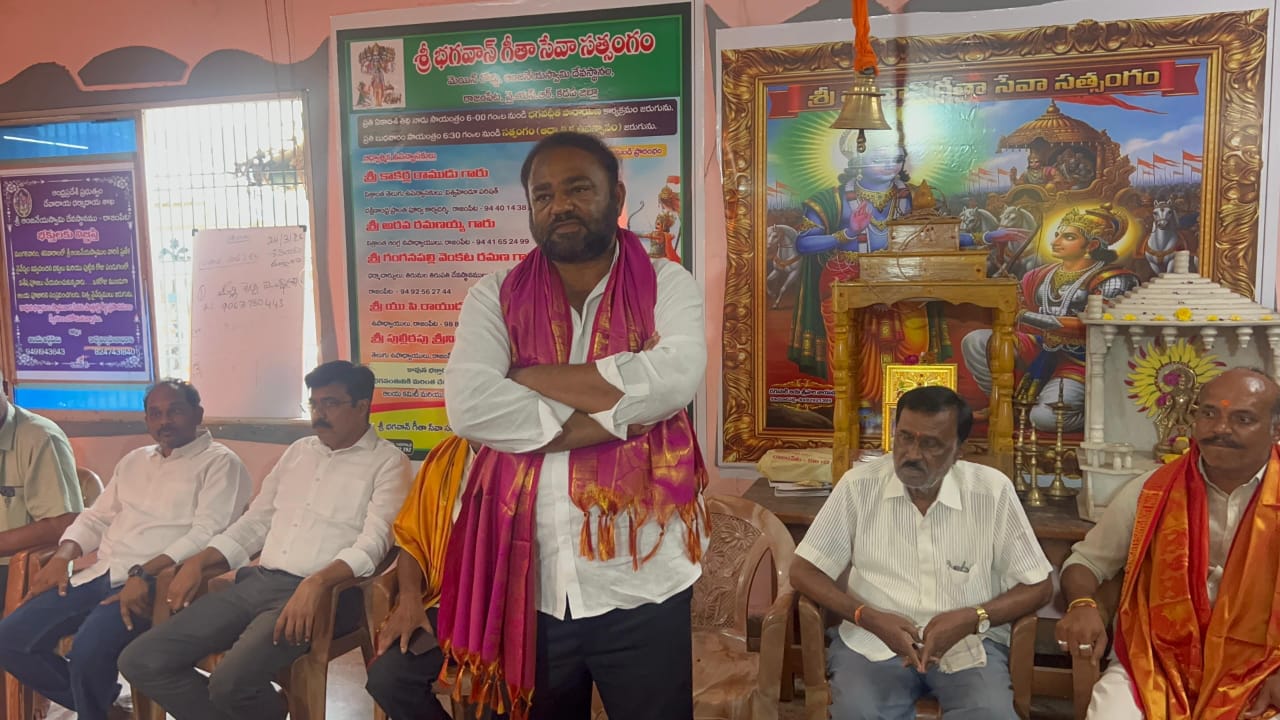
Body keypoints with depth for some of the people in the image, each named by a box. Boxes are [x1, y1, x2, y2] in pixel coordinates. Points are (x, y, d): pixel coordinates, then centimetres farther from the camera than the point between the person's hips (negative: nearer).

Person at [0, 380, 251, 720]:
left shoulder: (220, 462, -2)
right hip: (101, 575, 8)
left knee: (89, 648, -31)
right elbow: (96, 517, 24)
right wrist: (61, 557, 4)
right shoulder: (134, 460, 23)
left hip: (156, 582, -8)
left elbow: (207, 535, -14)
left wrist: (143, 573, -23)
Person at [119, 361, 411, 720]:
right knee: (141, 662, -4)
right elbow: (255, 522, 22)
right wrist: (199, 561, 6)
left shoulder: (388, 463, -3)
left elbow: (372, 545, -14)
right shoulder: (299, 450, 19)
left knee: (231, 680, -29)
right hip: (256, 582, 7)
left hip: (322, 593, -7)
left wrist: (317, 583, -30)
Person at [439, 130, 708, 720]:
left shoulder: (666, 284, 0)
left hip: (641, 584, -1)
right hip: (530, 585, 2)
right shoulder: (495, 296, 2)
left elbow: (674, 380, -20)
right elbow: (467, 404, -14)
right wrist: (611, 419, -17)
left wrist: (531, 377, -13)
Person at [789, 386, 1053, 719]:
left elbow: (1038, 586, 1)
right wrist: (870, 618, -16)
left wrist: (971, 620, -17)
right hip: (874, 640, 0)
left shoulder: (992, 490, -5)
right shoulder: (859, 485, -4)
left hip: (968, 642, 1)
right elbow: (804, 571, -1)